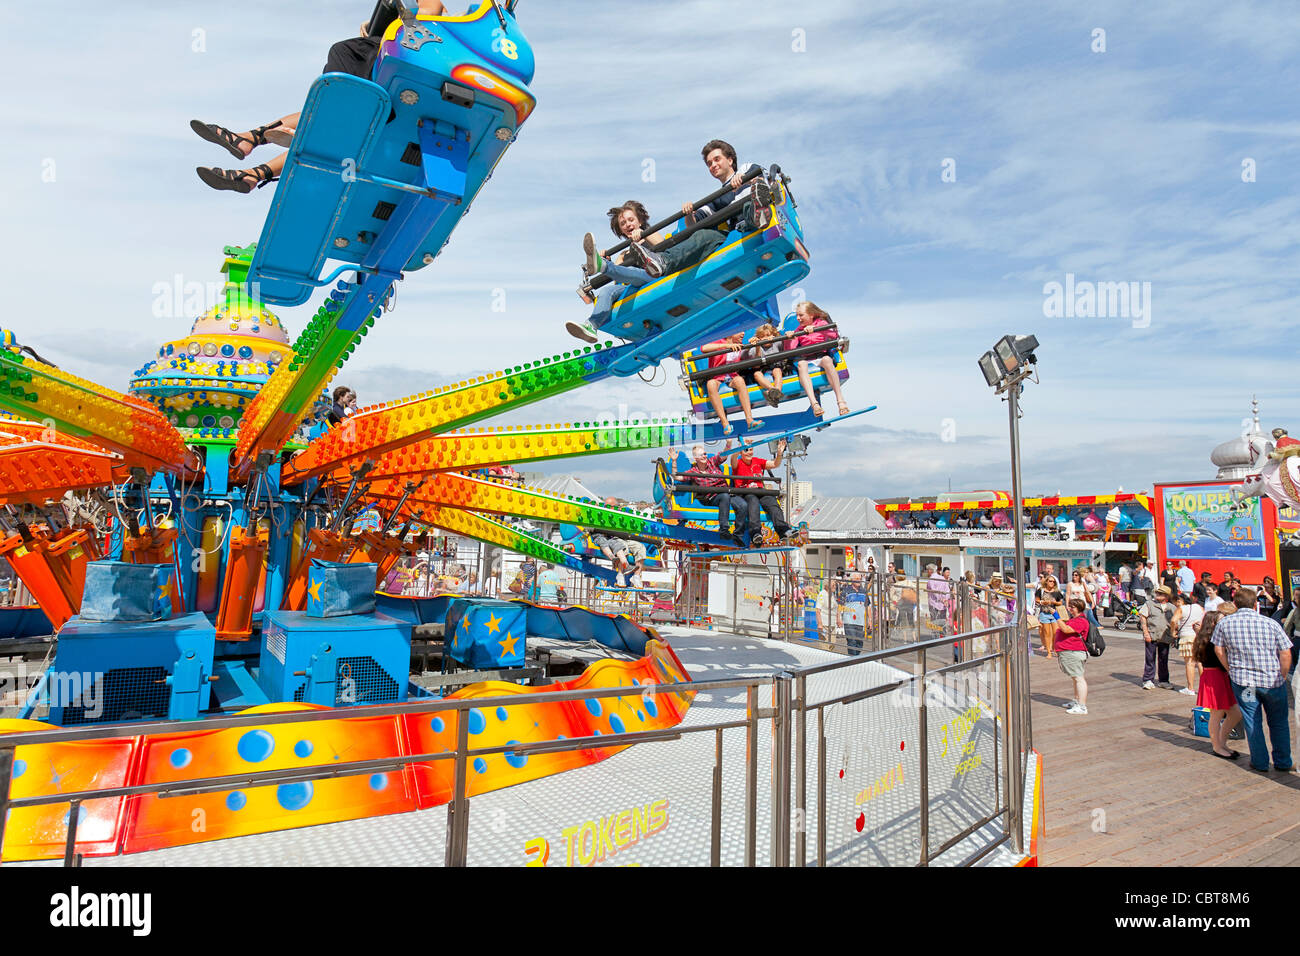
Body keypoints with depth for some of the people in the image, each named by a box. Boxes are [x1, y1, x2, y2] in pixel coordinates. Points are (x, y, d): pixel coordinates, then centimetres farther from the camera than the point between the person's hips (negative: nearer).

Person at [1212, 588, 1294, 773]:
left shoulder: (1224, 623, -4)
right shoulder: (1270, 623, -7)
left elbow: (1219, 649, 2)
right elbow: (1286, 654, -5)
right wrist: (1282, 677, 7)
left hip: (1242, 681, 0)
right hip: (1273, 681, 0)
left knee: (1252, 723, 9)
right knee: (1279, 723, 16)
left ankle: (1260, 763, 14)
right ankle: (1283, 763, 23)